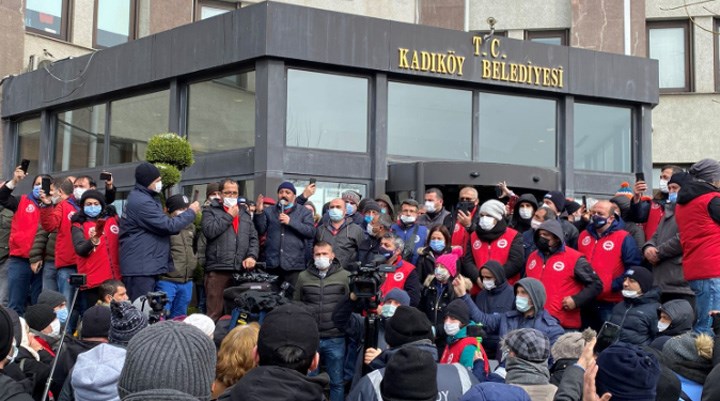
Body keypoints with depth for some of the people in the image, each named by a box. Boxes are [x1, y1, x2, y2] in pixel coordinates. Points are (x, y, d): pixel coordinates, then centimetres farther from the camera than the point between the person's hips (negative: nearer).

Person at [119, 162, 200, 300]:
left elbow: (159, 224, 25)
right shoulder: (141, 202, -18)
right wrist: (191, 212, -4)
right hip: (140, 267, -11)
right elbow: (168, 226, -18)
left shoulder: (145, 198, 16)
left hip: (148, 266, 11)